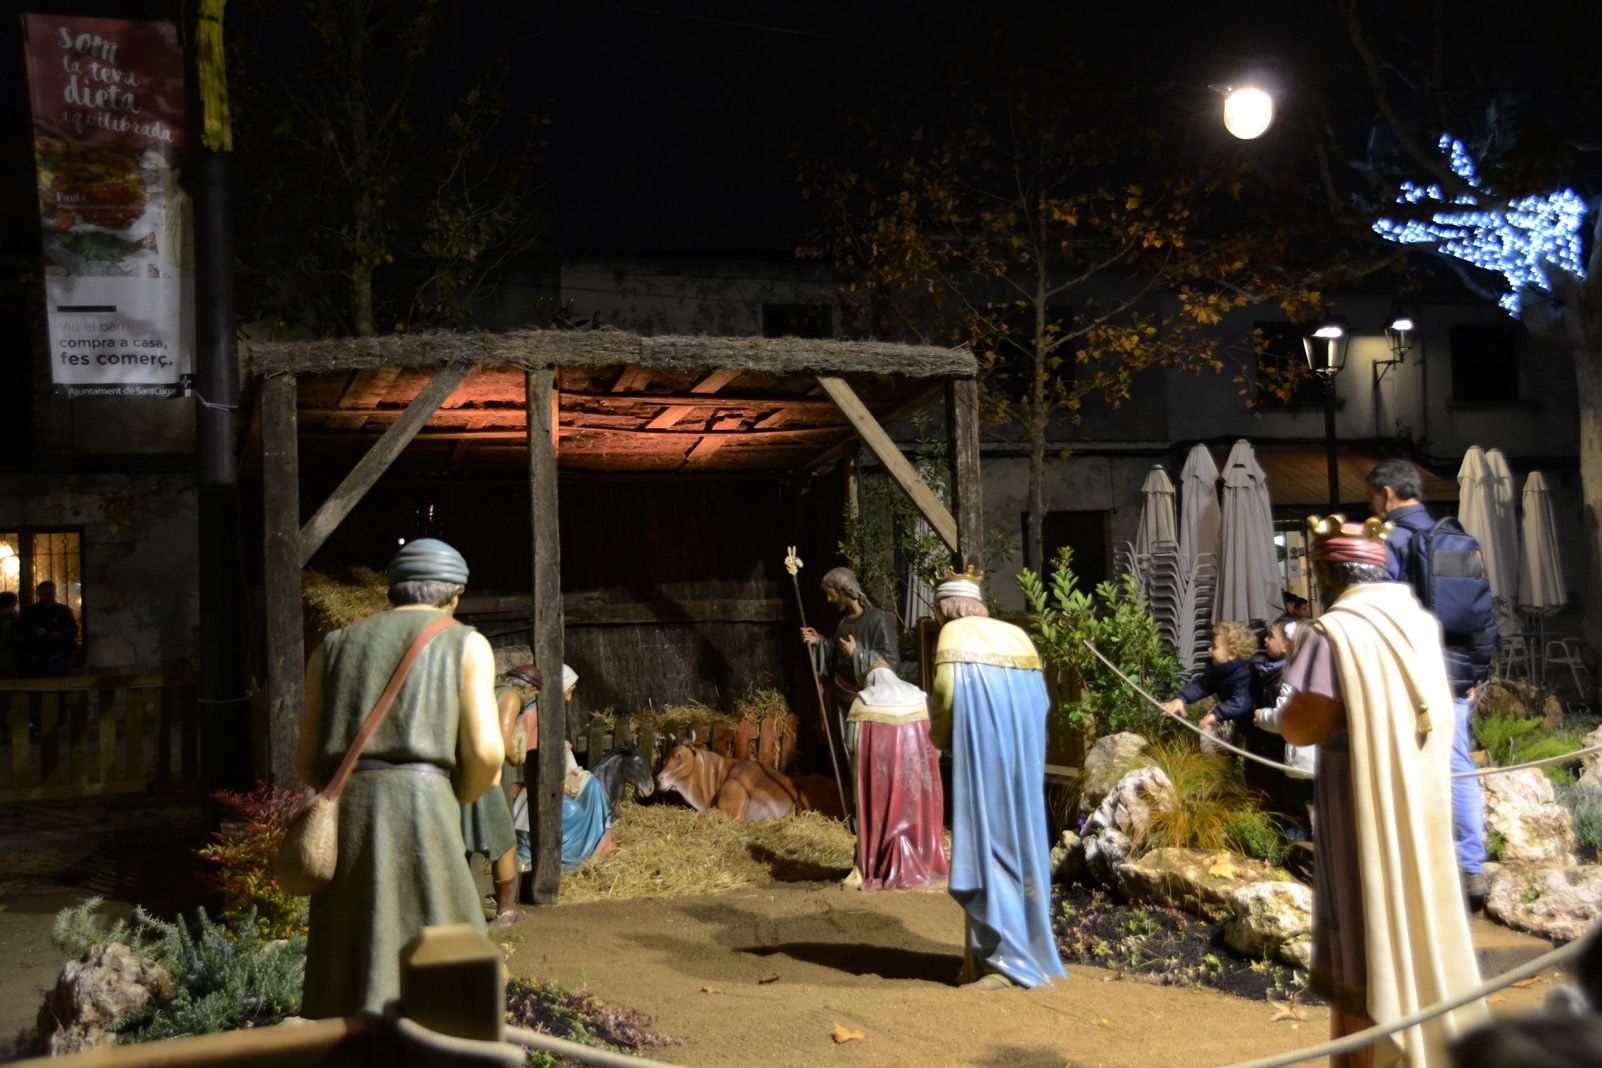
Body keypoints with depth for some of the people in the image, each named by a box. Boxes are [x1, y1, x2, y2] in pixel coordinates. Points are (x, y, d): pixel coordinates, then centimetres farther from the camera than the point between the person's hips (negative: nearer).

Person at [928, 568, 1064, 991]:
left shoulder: (954, 634, 0)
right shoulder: (1016, 634, 17)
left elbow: (946, 697, -11)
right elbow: (1040, 699, 12)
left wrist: (942, 735, 8)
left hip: (984, 752, -6)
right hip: (1025, 753, 7)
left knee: (987, 846, -3)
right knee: (1021, 841, 13)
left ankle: (1003, 957, -5)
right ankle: (1030, 947, 18)